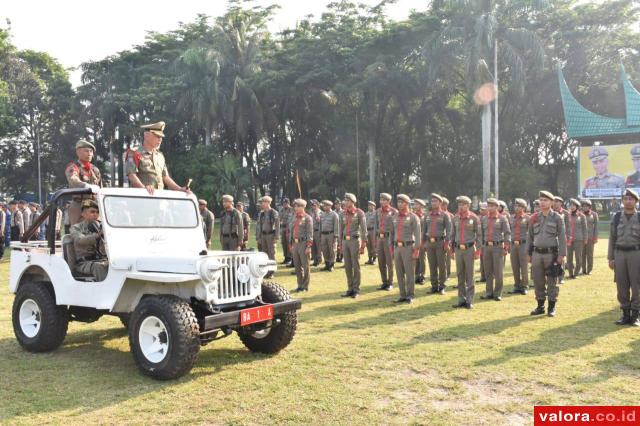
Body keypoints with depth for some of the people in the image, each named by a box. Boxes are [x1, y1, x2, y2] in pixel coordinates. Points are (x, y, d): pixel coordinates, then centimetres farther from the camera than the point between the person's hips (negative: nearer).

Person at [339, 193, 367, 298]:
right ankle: (350, 289, 15)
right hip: (345, 241, 5)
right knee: (347, 266, 7)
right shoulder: (343, 214, 10)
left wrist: (363, 245, -12)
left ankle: (356, 290, 6)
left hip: (355, 241, -5)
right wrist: (340, 244, 13)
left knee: (355, 266, -2)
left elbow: (363, 229, -8)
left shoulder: (359, 213, -6)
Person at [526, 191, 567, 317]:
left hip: (551, 253, -3)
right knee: (538, 281, 8)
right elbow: (529, 236, 12)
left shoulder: (557, 218, -2)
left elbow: (562, 237, -5)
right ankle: (540, 306, 19)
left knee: (552, 282, 3)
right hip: (537, 253, 4)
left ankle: (552, 307, 12)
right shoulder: (534, 218, 8)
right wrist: (528, 253, 9)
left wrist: (561, 255, -11)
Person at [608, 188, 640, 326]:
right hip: (619, 254, 2)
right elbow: (612, 238, 8)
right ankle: (626, 314, 16)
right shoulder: (616, 217, 7)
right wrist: (610, 258, 4)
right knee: (621, 286, 5)